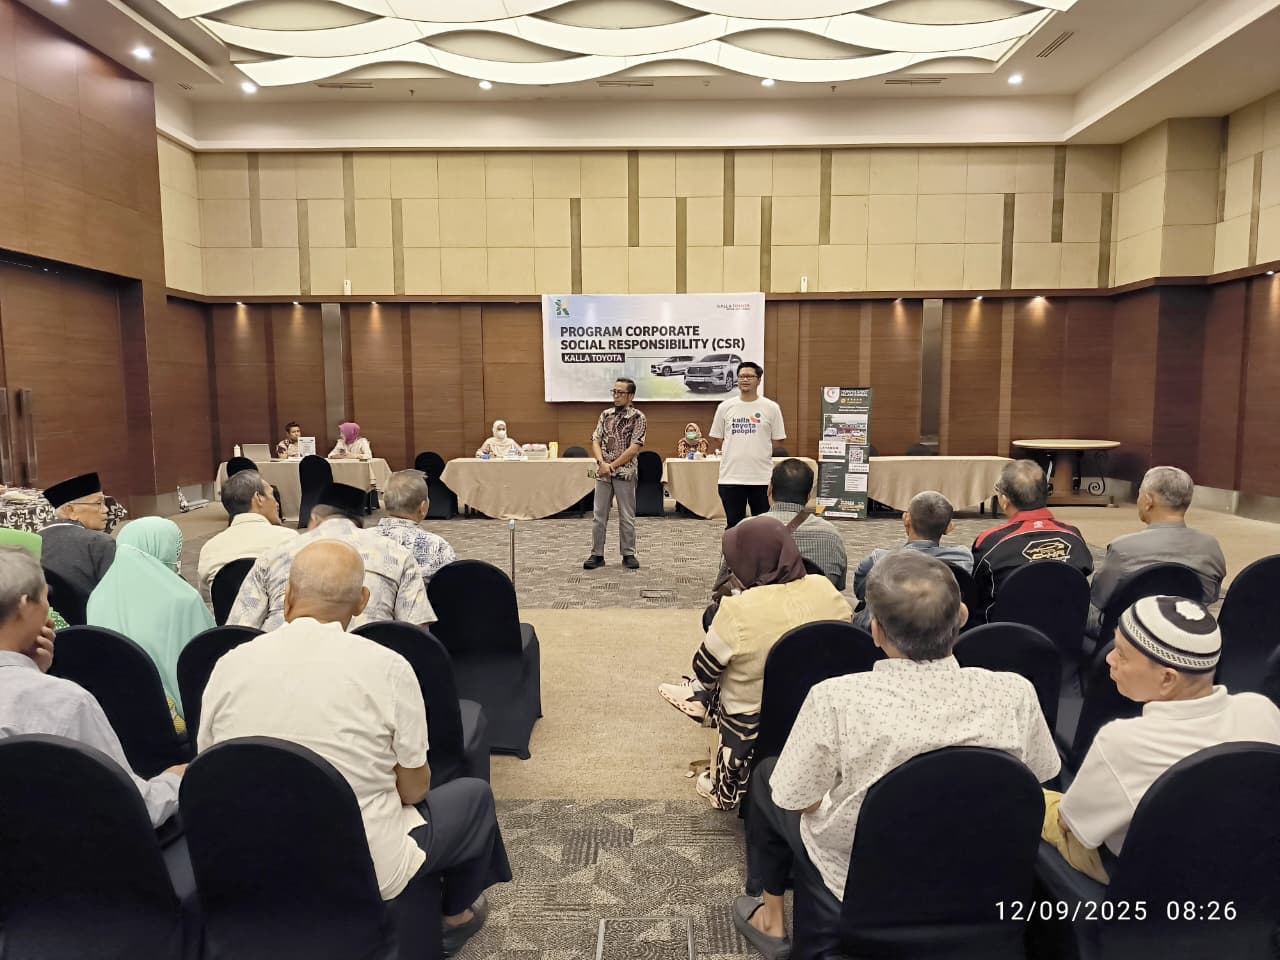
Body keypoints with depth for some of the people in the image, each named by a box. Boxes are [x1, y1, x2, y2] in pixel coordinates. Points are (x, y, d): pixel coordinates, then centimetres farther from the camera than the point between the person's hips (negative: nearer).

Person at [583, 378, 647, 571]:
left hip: (625, 473, -4)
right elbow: (596, 440, 6)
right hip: (603, 473, 4)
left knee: (627, 517, 4)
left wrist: (612, 465, -13)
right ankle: (597, 555, 13)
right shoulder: (605, 414, 9)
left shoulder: (638, 418, -5)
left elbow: (634, 448, -12)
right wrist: (601, 462, -11)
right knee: (599, 516, 6)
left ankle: (628, 555, 15)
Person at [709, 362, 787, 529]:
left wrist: (758, 455, 2)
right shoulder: (725, 407, 3)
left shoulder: (771, 408, 0)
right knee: (733, 524, 9)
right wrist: (735, 456, 4)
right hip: (730, 477, 1)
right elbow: (718, 439, 9)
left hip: (762, 477, -1)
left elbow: (776, 443, 4)